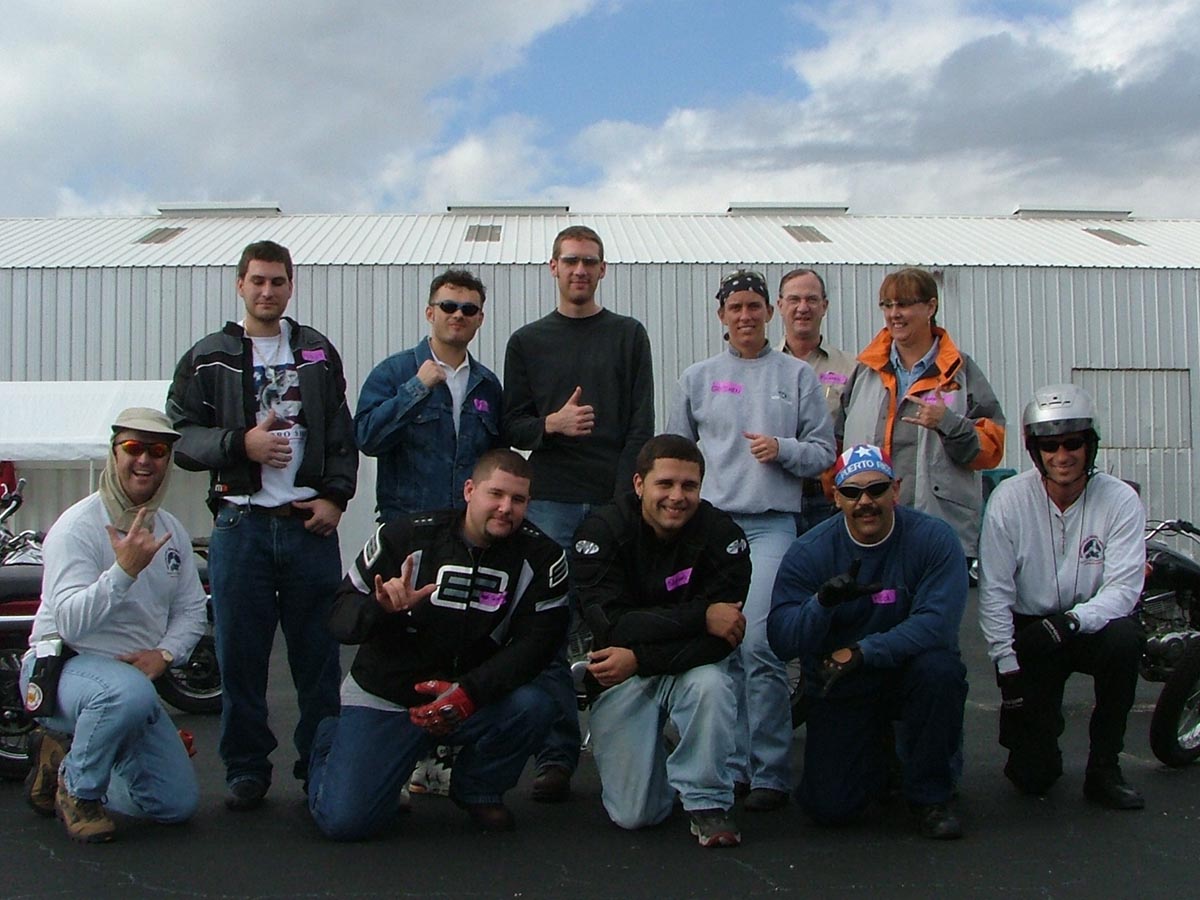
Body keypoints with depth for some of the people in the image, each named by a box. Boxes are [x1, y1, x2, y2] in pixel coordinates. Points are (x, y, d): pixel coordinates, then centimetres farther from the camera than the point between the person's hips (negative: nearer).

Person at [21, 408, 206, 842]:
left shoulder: (171, 532, 7)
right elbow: (69, 621, -25)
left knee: (178, 803, 3)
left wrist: (164, 653, -9)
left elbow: (191, 609, 10)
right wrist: (124, 570, -36)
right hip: (62, 668, -7)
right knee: (128, 693, -42)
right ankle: (76, 787, -12)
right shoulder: (78, 526, -15)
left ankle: (65, 751, 22)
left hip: (135, 672, 7)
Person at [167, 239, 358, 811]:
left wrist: (335, 496, -1)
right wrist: (240, 443, -12)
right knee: (240, 652, 1)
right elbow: (179, 435, 3)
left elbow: (344, 435, 11)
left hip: (311, 522, 1)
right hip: (240, 522, -1)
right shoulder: (209, 359, 9)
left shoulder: (318, 354, 14)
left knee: (318, 650, 5)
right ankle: (246, 769, 13)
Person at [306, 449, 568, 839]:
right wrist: (382, 608, -30)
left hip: (475, 699, 1)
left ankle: (478, 789, 3)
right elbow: (341, 617, -6)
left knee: (535, 705, -29)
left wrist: (471, 692, -29)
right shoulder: (404, 537, -9)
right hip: (384, 697, -1)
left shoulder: (541, 557, -8)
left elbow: (538, 642, -15)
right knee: (344, 820, -15)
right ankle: (333, 742, 22)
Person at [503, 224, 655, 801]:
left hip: (616, 501, -1)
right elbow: (512, 426, 11)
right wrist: (553, 423, -10)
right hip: (550, 502, 1)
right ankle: (556, 756, 3)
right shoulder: (528, 341, 15)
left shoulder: (629, 336, 12)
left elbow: (641, 426, 4)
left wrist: (624, 498, -7)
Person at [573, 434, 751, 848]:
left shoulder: (722, 535, -12)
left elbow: (722, 639, -19)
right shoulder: (602, 531, -14)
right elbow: (613, 625, -24)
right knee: (634, 814, -8)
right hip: (620, 677, 0)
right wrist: (700, 616, -27)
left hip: (690, 668, 1)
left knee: (711, 684, -36)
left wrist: (640, 657, -26)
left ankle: (708, 802, -13)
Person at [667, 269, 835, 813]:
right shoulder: (698, 378, 14)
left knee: (758, 644, -14)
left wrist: (783, 449, -10)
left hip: (772, 523, -2)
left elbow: (823, 452, 8)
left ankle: (770, 773, -5)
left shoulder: (797, 375, 10)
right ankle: (732, 765, 15)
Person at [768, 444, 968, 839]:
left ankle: (930, 796, -10)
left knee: (938, 668, -35)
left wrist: (862, 652, -30)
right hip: (839, 689, 1)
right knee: (829, 808, -13)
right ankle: (877, 754, 25)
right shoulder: (808, 552, -10)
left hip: (908, 671, 0)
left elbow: (937, 624, -25)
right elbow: (781, 640, -16)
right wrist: (822, 601, -35)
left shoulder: (933, 537, -14)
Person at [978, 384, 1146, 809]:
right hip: (1028, 634, -1)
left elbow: (1123, 587, -18)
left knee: (1124, 639, -36)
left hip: (1094, 626, 1)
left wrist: (1073, 619, -36)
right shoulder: (1009, 499, -11)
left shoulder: (1120, 500, -10)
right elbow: (994, 593, -10)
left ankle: (1104, 769, -14)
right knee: (1033, 777, -11)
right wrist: (1007, 666, -15)